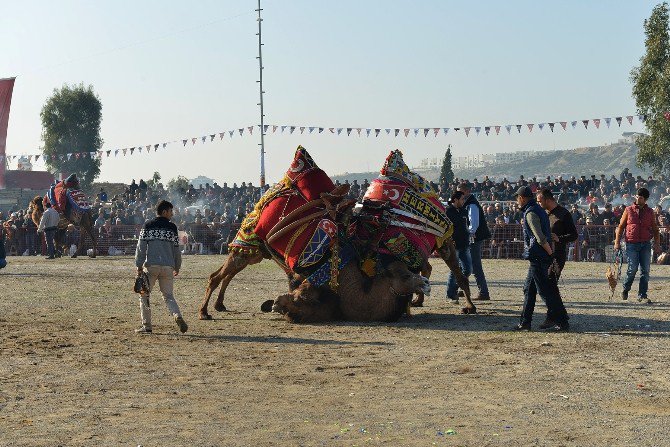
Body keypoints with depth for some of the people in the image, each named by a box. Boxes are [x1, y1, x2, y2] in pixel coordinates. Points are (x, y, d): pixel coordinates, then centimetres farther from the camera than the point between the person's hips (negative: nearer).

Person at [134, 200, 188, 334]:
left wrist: (139, 266, 1)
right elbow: (176, 249, 11)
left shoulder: (148, 226, 4)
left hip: (151, 265, -2)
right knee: (168, 295, 10)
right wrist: (177, 267, 22)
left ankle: (146, 325, 5)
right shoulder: (172, 227, 8)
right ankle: (177, 316, -16)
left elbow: (141, 246, -1)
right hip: (168, 266, 2)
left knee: (144, 295, 9)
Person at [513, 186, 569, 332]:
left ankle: (562, 323, -3)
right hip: (538, 258, 10)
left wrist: (551, 253, -16)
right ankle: (525, 322, 20)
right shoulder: (539, 210, 16)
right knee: (528, 289, 15)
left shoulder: (530, 213, -16)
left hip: (537, 258, -10)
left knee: (545, 291, -6)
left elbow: (540, 238, -23)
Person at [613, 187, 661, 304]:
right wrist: (617, 242, -1)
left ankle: (642, 295, 7)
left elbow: (655, 229, 14)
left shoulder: (650, 212, 9)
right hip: (632, 244, -2)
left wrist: (657, 244, 3)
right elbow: (621, 227, 7)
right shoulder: (629, 210, 4)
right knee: (633, 268, -9)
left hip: (646, 245, 2)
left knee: (645, 270, -1)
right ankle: (625, 290, 15)